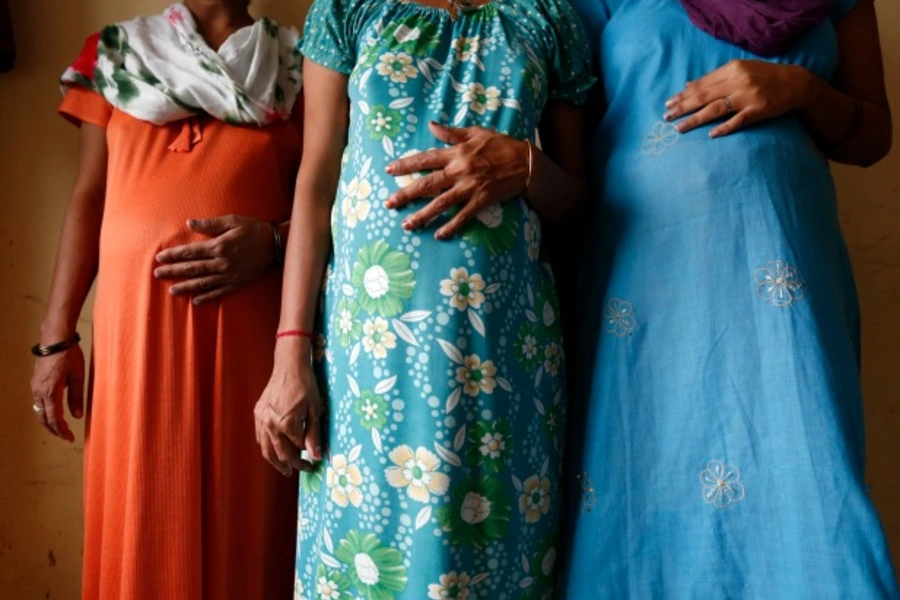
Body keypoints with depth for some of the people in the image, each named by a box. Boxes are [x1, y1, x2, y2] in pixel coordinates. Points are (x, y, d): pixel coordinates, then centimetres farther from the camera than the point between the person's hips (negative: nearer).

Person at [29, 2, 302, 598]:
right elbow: (89, 199, 11)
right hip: (135, 319, 2)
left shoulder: (298, 66, 11)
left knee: (243, 518, 3)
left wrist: (272, 240, -14)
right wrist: (56, 337, 6)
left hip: (252, 325, -1)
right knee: (138, 526, 6)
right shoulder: (114, 53, 16)